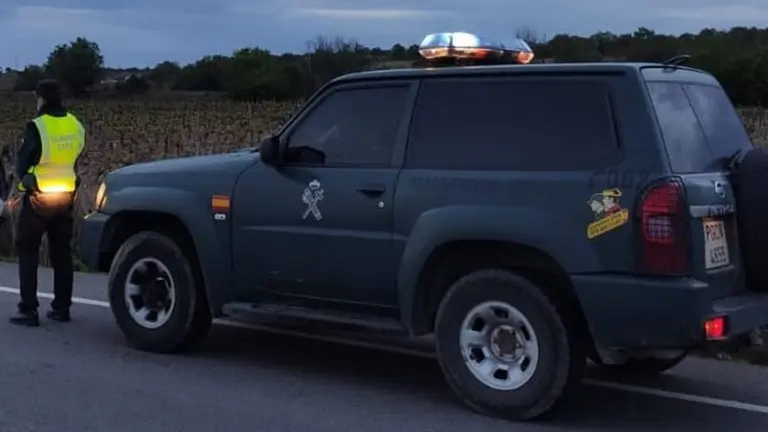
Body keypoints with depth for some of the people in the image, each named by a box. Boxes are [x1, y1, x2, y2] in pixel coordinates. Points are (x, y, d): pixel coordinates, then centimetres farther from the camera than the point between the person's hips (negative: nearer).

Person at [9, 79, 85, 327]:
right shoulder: (75, 126, 1)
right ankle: (61, 307, 17)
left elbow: (22, 161, -6)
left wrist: (23, 177, 12)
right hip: (65, 197, 5)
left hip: (38, 198, -5)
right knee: (61, 253, 13)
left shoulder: (37, 127, -16)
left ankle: (28, 310, -1)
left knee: (28, 253, 3)